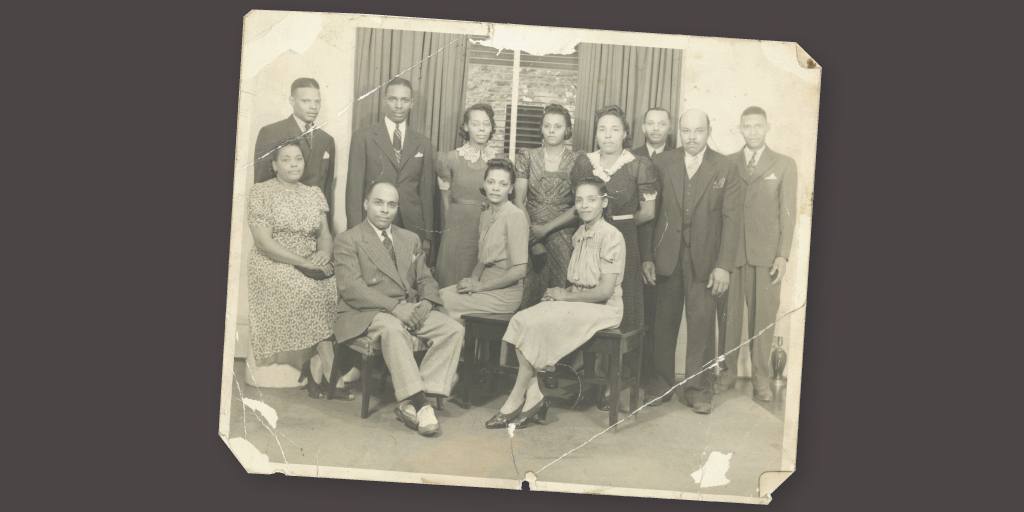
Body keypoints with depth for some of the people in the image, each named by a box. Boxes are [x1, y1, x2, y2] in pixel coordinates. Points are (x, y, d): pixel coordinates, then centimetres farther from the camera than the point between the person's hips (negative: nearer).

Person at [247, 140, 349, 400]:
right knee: (311, 291, -34)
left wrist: (325, 252, -13)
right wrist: (304, 262, -18)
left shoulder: (314, 193, 16)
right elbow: (263, 242, -10)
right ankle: (328, 369, -24)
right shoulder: (261, 192, -1)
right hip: (272, 265, -4)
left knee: (339, 288, -27)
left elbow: (324, 233, 12)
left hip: (312, 266, 5)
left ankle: (317, 370, -27)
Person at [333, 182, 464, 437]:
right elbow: (350, 287, -12)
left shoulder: (411, 239, 21)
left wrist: (426, 303, -9)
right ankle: (418, 402, -37)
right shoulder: (347, 241, 2)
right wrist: (394, 307, -22)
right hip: (367, 313, -5)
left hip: (411, 310, 6)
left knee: (453, 329, -20)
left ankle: (409, 404, -26)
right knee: (393, 329, -39)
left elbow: (425, 280, 17)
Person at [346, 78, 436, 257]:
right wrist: (356, 231, -6)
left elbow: (426, 192, 13)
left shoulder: (423, 144, 12)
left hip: (412, 228, 2)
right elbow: (354, 186, 1)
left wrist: (427, 237, 9)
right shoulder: (363, 136, 4)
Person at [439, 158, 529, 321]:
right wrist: (472, 280, -1)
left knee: (444, 303, -17)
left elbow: (519, 271, -17)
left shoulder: (515, 216, -13)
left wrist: (479, 286, -11)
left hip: (504, 294, -7)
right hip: (485, 286, 7)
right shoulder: (485, 216, 12)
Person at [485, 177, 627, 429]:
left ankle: (516, 400, -12)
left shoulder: (612, 237, -11)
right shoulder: (579, 235, 14)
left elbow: (605, 290, -16)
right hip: (577, 305, 8)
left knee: (533, 324, -24)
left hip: (602, 309, -8)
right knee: (522, 320, -17)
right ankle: (534, 398, -20)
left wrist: (566, 295, -9)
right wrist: (561, 293, -2)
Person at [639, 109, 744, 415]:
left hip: (704, 259, -1)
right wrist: (647, 256, -1)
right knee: (665, 321, 7)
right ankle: (662, 383, 19)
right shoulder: (661, 163, 5)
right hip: (667, 256, 1)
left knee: (702, 323, -1)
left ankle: (698, 388, 10)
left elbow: (732, 219, -2)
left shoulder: (725, 169, 1)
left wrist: (723, 265, -9)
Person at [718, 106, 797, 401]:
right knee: (729, 314, 3)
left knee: (763, 317, -1)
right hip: (730, 251, 1)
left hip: (766, 254, -1)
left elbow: (787, 213, 4)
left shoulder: (784, 165, 8)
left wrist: (783, 255, -4)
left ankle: (761, 378, 8)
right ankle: (727, 371, 15)